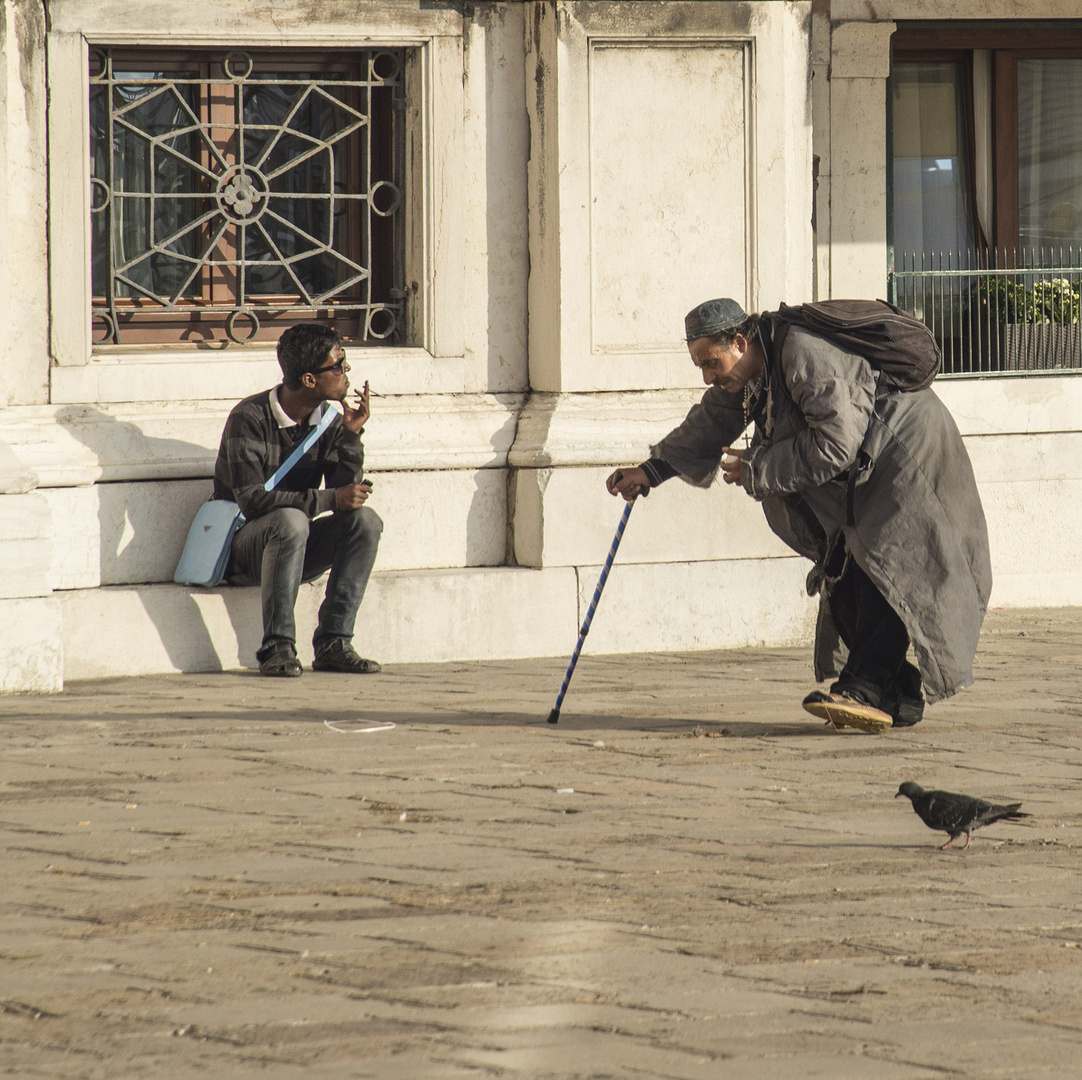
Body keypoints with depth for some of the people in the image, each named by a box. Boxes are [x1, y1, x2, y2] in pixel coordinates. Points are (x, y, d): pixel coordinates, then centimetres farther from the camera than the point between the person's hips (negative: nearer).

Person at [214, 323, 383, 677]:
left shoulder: (328, 420, 2)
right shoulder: (250, 418, -17)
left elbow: (346, 498, -5)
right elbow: (251, 499, -26)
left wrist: (351, 436, -17)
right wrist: (330, 499, -28)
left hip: (298, 549, 6)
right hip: (243, 548, -6)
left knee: (364, 520, -18)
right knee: (290, 521, -36)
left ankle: (333, 644, -20)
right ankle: (277, 647, -31)